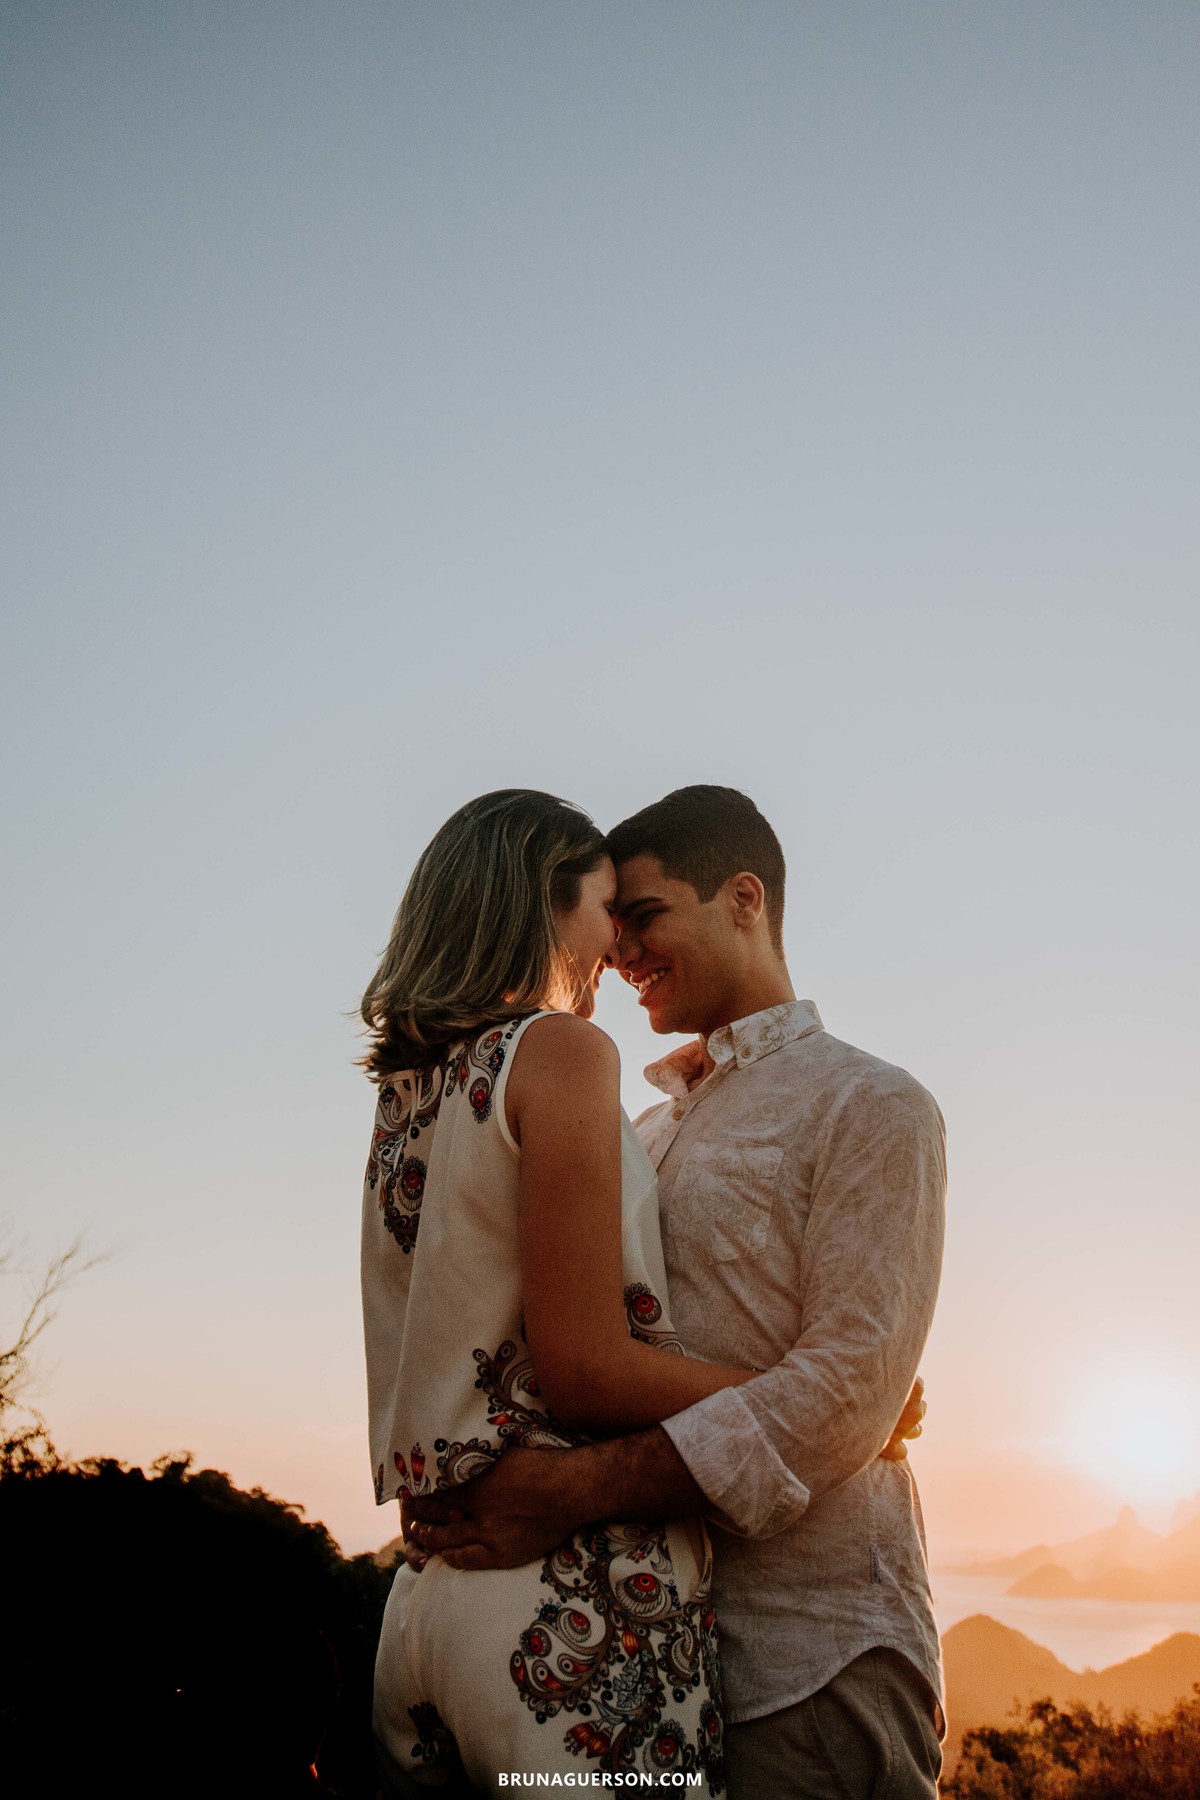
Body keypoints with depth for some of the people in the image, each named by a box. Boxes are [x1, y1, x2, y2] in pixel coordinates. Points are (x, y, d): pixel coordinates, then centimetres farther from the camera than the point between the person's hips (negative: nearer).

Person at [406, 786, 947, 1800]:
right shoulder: (649, 1135, 17)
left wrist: (576, 1489, -23)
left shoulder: (867, 1107, -5)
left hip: (809, 1661, -6)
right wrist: (473, 1490, 1)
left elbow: (846, 1391, -17)